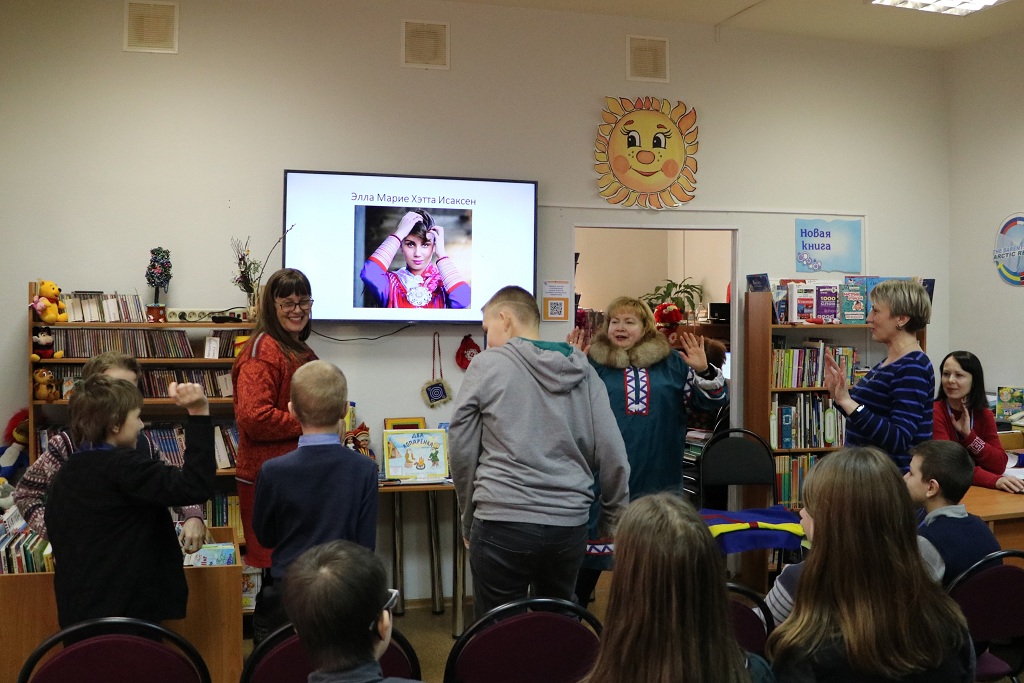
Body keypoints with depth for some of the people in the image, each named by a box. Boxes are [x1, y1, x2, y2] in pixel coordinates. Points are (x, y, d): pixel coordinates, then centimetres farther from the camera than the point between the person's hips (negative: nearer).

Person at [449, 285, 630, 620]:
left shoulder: (487, 365, -1)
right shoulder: (584, 372, 7)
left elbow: (461, 448, 2)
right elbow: (612, 453, 5)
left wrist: (469, 515, 13)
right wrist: (614, 517, 15)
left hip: (502, 525, -4)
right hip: (570, 525, 4)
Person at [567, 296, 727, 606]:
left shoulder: (671, 363, 6)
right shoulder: (594, 363, 1)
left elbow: (713, 401, 8)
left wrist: (703, 370, -9)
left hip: (657, 481, 2)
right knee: (589, 558, 6)